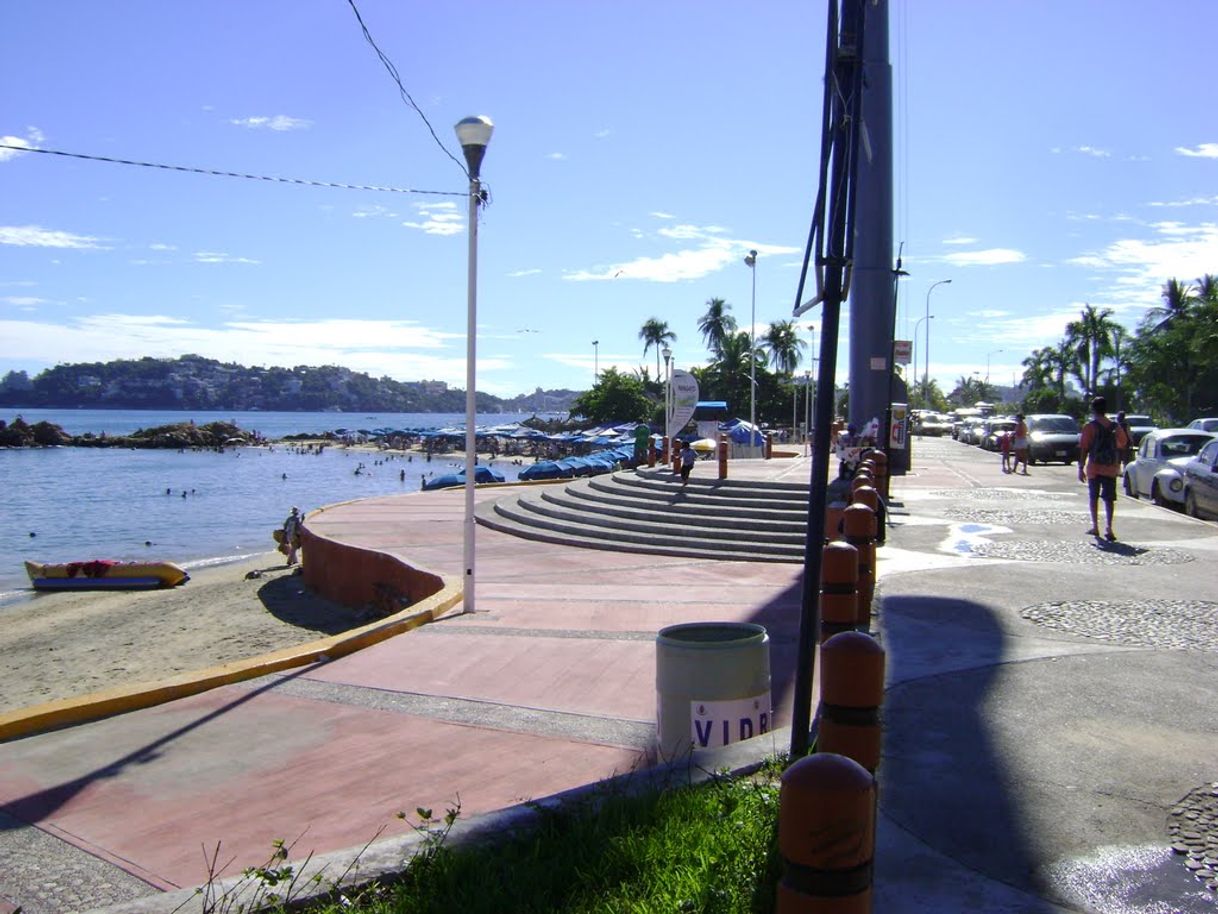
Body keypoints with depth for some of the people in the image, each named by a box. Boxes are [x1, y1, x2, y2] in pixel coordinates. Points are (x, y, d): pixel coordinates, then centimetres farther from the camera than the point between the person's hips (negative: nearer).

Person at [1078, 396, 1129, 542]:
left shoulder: (1090, 427, -8)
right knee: (1109, 498, 1)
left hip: (1094, 468, -2)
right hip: (1111, 468, 3)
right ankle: (1108, 528, -10)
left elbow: (1084, 449, -11)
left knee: (1093, 497, 12)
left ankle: (1095, 527, 13)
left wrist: (1081, 468, -7)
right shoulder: (1115, 427, 4)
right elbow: (1123, 444, 13)